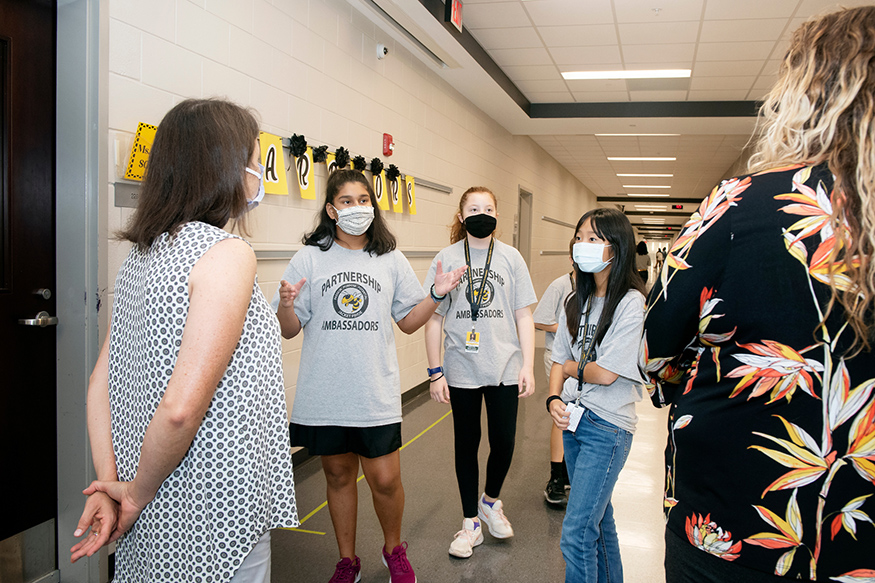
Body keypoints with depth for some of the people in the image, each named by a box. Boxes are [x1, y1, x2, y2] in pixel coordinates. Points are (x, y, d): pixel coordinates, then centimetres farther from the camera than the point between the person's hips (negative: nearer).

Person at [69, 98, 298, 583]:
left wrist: (109, 487, 5)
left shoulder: (140, 256, 7)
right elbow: (181, 408, -26)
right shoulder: (227, 253, -19)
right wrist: (138, 494, -11)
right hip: (217, 515, -8)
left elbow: (100, 383, 7)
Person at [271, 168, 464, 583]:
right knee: (338, 475, 14)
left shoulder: (391, 261, 7)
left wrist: (437, 294, -5)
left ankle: (394, 550, 32)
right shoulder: (309, 259, 1)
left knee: (385, 480, 2)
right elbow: (290, 330, 0)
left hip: (377, 395, 0)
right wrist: (286, 306, -21)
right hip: (324, 396, 0)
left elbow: (408, 322, 11)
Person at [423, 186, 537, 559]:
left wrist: (528, 366, -4)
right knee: (466, 445, 10)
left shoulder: (510, 258, 3)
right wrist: (435, 372, -3)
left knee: (503, 443, 6)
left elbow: (524, 317, 4)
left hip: (504, 369, 1)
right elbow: (433, 318, 0)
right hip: (461, 371, -1)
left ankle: (490, 501, 36)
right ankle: (470, 523, 26)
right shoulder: (447, 258, -1)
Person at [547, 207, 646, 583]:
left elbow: (606, 373, -18)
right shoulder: (577, 301, 8)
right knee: (598, 517, 21)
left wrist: (572, 368, -1)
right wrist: (555, 399, -7)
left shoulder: (630, 303, -15)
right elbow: (559, 360, 10)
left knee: (576, 535, -7)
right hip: (574, 419, 7)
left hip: (608, 427, -7)